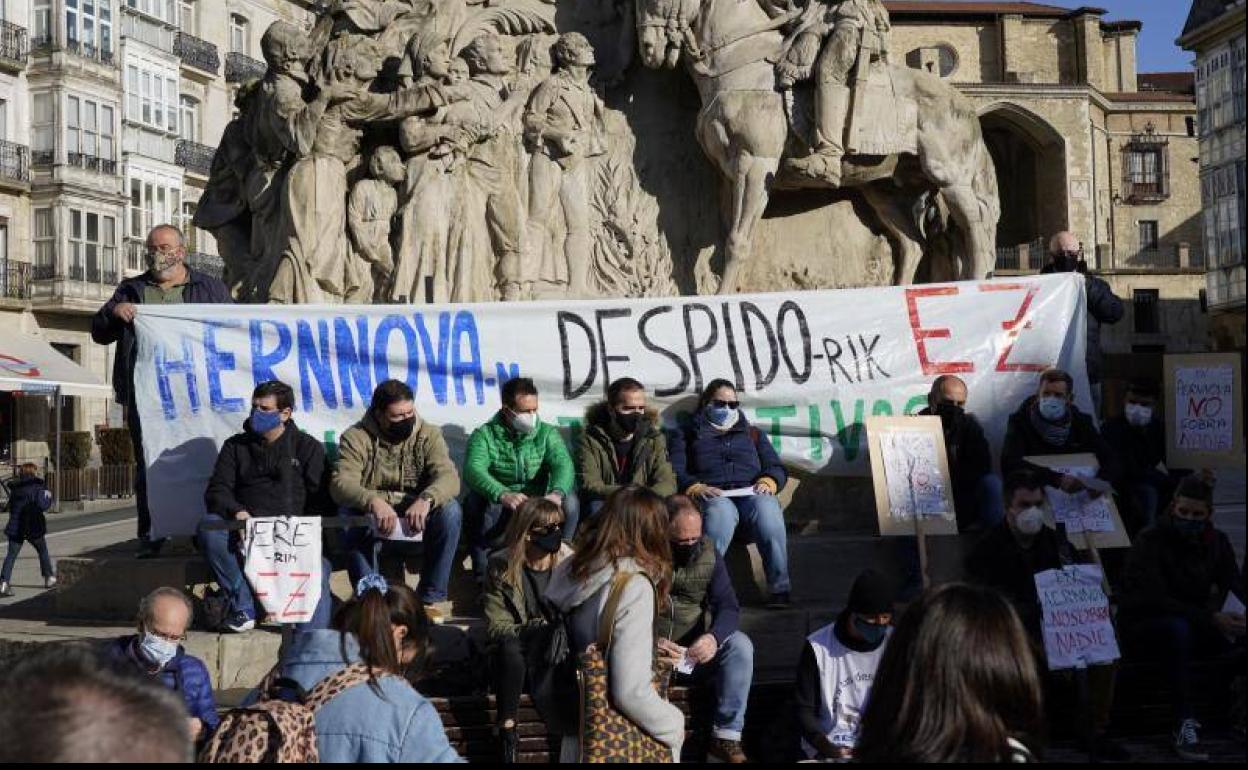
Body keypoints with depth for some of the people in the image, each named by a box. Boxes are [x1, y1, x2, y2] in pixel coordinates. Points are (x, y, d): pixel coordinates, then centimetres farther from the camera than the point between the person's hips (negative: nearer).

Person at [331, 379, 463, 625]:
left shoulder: (428, 434, 0)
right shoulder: (356, 437, -4)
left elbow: (449, 477, -16)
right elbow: (341, 484, -19)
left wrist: (425, 500, -38)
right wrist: (373, 501, -40)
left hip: (416, 521, 1)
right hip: (371, 522, -1)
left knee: (450, 509, -28)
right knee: (348, 514, -33)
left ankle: (430, 598, -18)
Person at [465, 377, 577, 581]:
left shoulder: (547, 433, 6)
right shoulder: (485, 435, -2)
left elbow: (563, 464, -13)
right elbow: (474, 470, -22)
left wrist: (556, 493, -38)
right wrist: (503, 495, -44)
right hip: (498, 507, -2)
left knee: (569, 501, -25)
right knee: (479, 501, -33)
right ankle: (484, 575, -22)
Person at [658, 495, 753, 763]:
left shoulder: (708, 552, 1)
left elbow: (728, 606, -4)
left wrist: (714, 636, -27)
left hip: (697, 652, 3)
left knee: (740, 645, -24)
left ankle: (726, 739, -20)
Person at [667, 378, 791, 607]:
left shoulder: (752, 434, 32)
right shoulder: (686, 436, 24)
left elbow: (776, 468, 22)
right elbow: (674, 473, 8)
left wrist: (767, 482, -3)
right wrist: (695, 488, -13)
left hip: (752, 494, 2)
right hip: (712, 497, -2)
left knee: (767, 508, -35)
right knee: (720, 512, -39)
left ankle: (779, 588, -37)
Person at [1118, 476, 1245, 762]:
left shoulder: (1217, 542, 5)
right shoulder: (1149, 541, -13)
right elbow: (1156, 600, -23)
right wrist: (1211, 619, -33)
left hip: (1195, 628, 5)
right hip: (1141, 631, -5)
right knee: (1178, 627, -39)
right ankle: (1185, 725, -38)